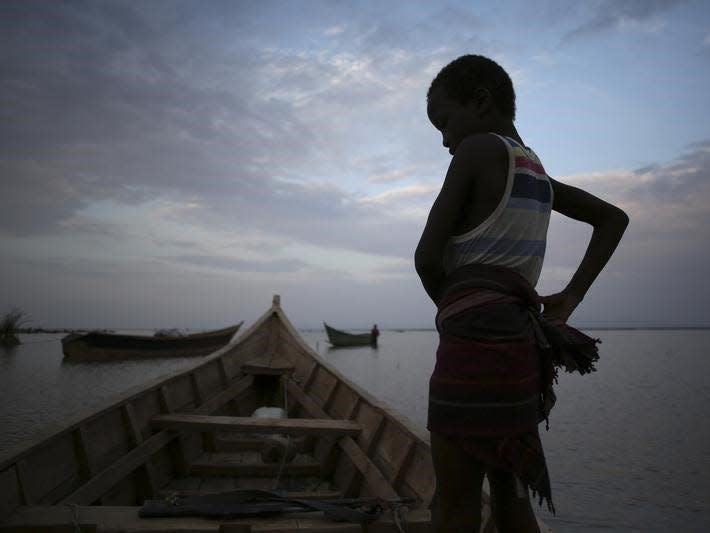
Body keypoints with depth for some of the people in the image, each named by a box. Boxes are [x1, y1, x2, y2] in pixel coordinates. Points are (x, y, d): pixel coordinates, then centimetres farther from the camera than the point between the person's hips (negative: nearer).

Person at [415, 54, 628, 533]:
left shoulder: (476, 150, -7)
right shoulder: (537, 172, 18)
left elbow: (427, 256, -10)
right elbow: (613, 217, 26)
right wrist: (571, 298, 16)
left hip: (477, 345, -8)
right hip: (518, 343, 9)